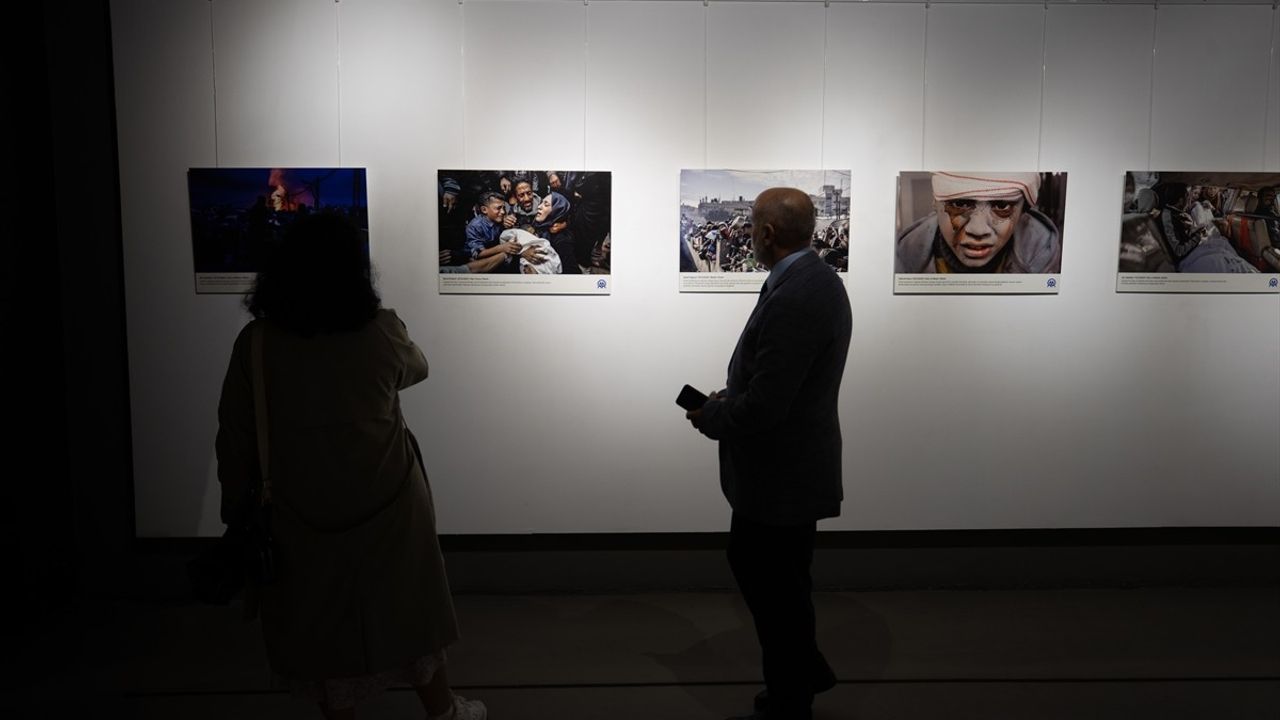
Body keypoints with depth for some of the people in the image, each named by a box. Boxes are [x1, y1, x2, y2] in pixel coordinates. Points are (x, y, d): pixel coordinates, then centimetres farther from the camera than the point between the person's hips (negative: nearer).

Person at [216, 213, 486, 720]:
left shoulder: (257, 341, -11)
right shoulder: (381, 331, -12)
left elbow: (234, 440, -5)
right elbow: (415, 370, 11)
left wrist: (236, 507, 8)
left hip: (302, 515, 0)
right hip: (386, 503, 1)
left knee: (322, 625, 16)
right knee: (408, 610, 19)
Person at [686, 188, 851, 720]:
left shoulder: (794, 298, -27)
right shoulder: (815, 279, 6)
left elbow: (763, 406, -28)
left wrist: (708, 415, -10)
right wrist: (729, 399, 7)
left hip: (781, 477, -10)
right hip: (790, 467, 10)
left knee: (777, 593, 8)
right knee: (750, 564, 24)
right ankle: (804, 672, 39)